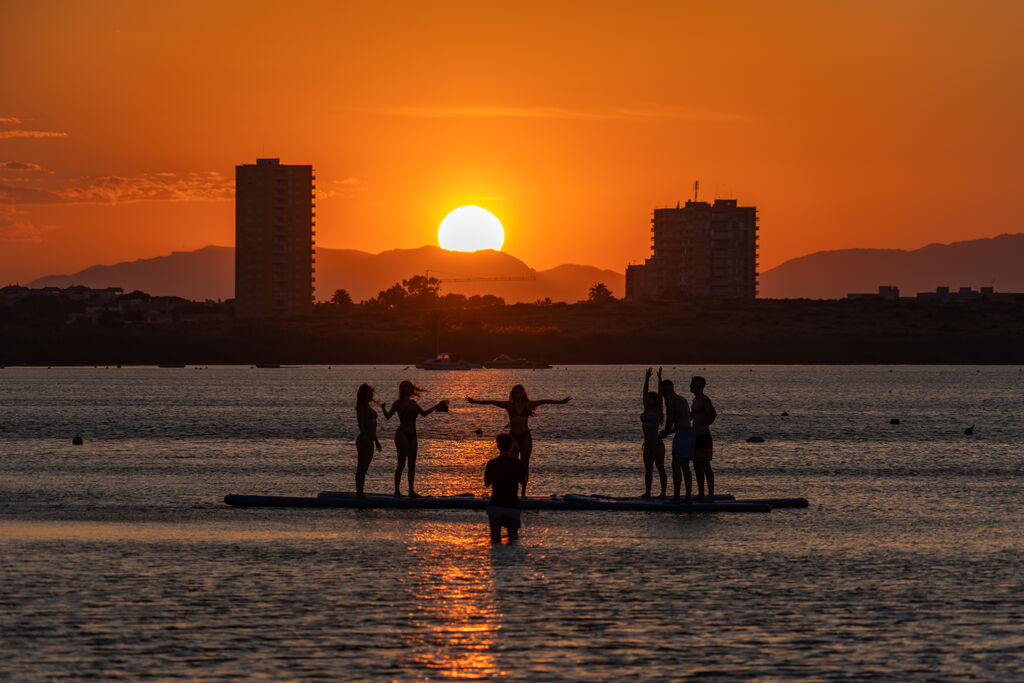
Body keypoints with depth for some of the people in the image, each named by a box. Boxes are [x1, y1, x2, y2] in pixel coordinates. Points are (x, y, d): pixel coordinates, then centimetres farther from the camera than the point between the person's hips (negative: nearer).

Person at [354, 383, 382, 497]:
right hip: (364, 441, -10)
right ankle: (359, 493, -3)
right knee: (361, 468, -5)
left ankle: (360, 493, 16)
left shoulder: (368, 407, 16)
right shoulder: (361, 408, -13)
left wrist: (376, 440, 23)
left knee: (364, 468, 12)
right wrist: (367, 440, -23)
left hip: (369, 441, 10)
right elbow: (362, 426, -19)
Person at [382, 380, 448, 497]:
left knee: (412, 464, 5)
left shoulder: (412, 403, 14)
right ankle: (397, 490, -6)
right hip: (402, 434, -7)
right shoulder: (398, 404, -4)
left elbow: (424, 413, 26)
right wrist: (383, 408, -32)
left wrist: (436, 407, 27)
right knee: (402, 463, -10)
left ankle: (411, 491, 8)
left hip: (412, 436, 7)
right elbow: (388, 416, -13)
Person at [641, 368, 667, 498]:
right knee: (648, 470, 5)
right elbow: (645, 391, 13)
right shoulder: (646, 409, 12)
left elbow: (660, 395, -9)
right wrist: (647, 378, 11)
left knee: (660, 469, -2)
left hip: (657, 442, -7)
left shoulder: (657, 409, -2)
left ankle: (663, 492, -1)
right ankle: (647, 492, 6)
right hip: (647, 444, 7)